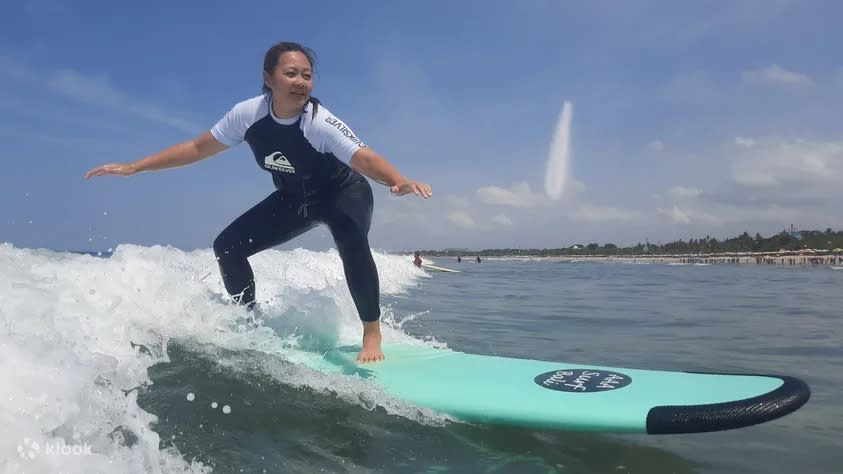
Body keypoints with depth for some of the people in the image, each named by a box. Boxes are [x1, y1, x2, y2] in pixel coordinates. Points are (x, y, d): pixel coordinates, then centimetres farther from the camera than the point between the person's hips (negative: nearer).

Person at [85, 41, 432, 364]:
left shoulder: (321, 123, -34)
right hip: (293, 198, 5)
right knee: (227, 247, -3)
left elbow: (366, 159, -46)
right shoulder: (249, 114, -19)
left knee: (352, 243, -36)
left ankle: (372, 334, -20)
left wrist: (399, 181, -69)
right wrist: (134, 167, -7)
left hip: (344, 193, -5)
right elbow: (198, 148, -8)